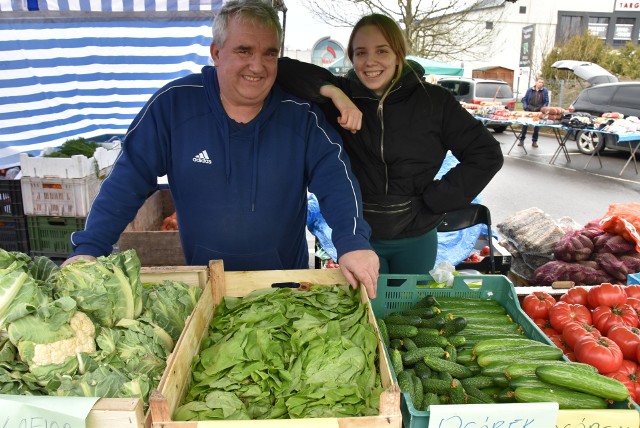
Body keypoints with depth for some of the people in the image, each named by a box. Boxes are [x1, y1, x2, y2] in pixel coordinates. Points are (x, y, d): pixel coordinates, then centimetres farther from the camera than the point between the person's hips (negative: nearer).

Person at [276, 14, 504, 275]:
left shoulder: (433, 100, -7)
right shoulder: (340, 97, -6)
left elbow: (487, 154, -4)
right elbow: (283, 69, -15)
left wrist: (436, 198, -8)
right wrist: (331, 91, -29)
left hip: (416, 239, 1)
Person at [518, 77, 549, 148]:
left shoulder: (545, 91, 3)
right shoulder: (530, 90, 4)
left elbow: (546, 101, 4)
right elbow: (524, 99, 8)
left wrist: (542, 109, -9)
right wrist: (525, 107, -5)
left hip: (539, 112, 0)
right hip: (529, 110, 0)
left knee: (537, 126, 6)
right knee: (525, 125, -1)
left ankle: (534, 141, 16)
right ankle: (521, 140, 10)